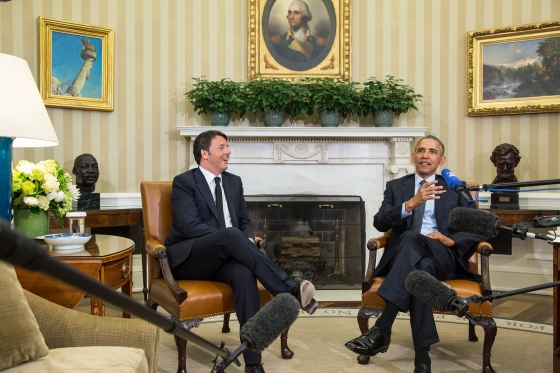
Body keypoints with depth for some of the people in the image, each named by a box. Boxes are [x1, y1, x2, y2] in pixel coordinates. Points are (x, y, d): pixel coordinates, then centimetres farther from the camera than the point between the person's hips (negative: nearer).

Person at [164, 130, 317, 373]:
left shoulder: (234, 182, 16)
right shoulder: (184, 182, -3)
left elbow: (244, 222, 18)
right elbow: (190, 227, -15)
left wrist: (247, 241, -7)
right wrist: (234, 239, -24)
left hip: (221, 258, 4)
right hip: (188, 259, -4)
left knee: (244, 273, -33)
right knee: (230, 235, -35)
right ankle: (291, 291, -36)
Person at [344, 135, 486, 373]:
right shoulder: (396, 187, 17)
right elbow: (380, 223, -2)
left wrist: (450, 240, -11)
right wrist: (411, 203, -19)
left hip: (444, 257, -1)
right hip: (403, 258, 1)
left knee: (411, 238, -37)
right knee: (421, 268, -38)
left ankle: (382, 330, -42)